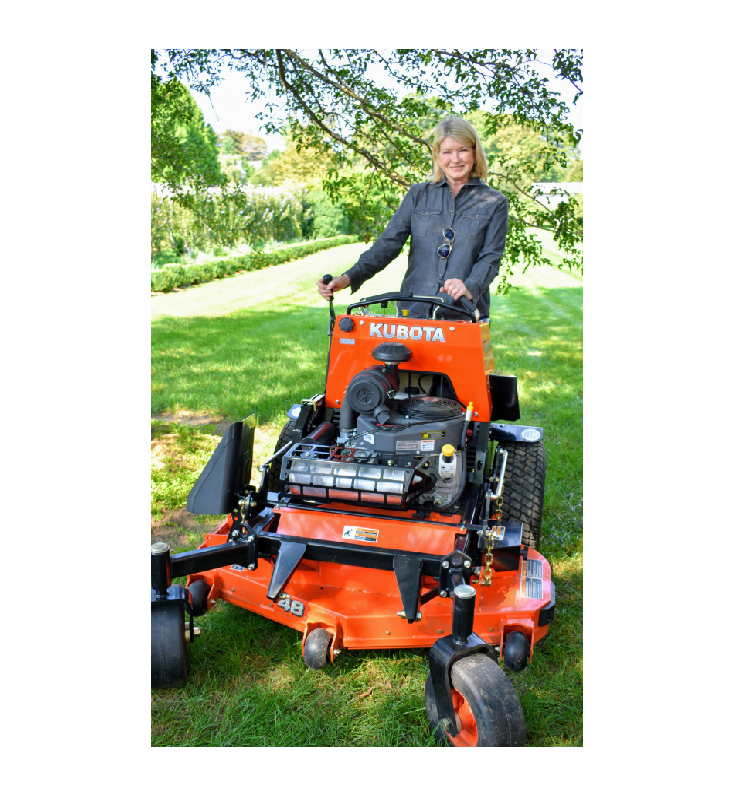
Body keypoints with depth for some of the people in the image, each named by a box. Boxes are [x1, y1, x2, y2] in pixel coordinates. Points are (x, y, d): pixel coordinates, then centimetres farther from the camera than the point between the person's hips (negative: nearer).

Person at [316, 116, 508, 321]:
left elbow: (491, 256, -1)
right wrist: (349, 277, -10)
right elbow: (388, 243, 5)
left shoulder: (495, 203, 8)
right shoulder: (418, 195, 13)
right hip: (413, 311, 1)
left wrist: (470, 288, -24)